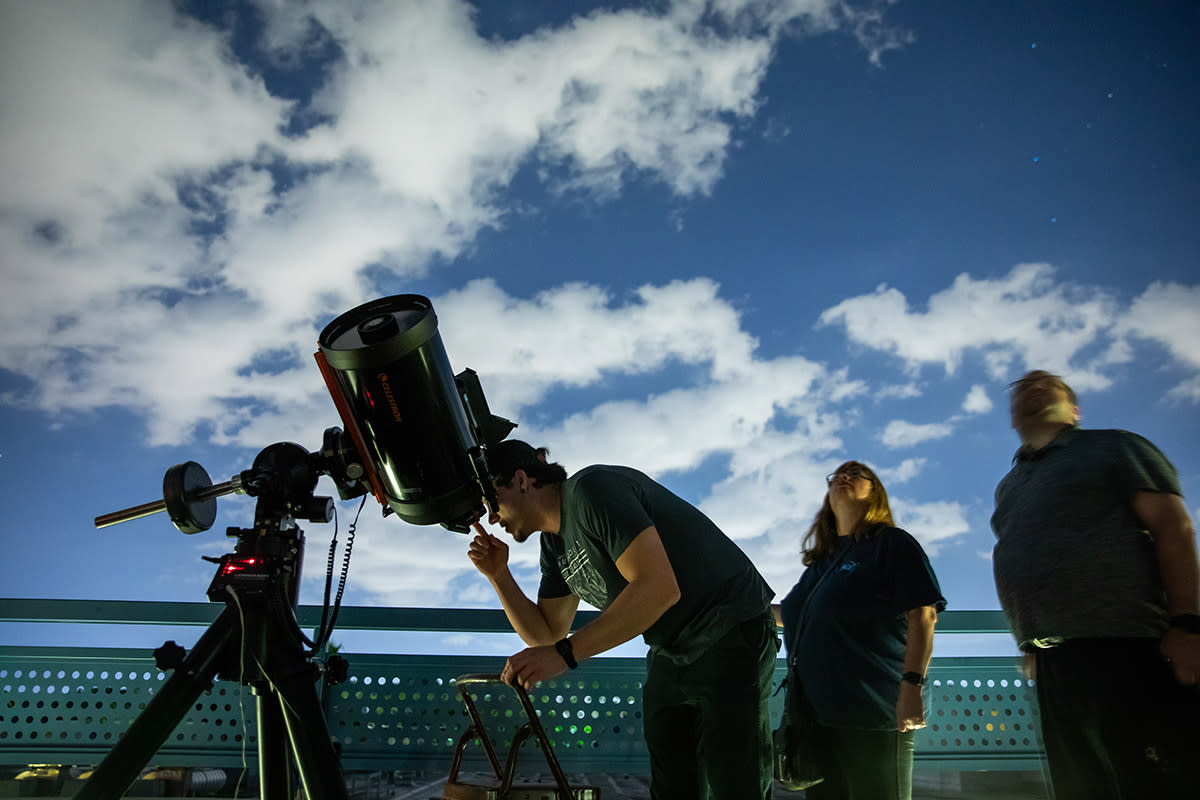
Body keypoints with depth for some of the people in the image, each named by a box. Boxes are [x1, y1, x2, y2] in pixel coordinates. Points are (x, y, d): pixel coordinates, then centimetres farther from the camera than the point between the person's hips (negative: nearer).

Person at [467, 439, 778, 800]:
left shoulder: (592, 489, -21)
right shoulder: (554, 544, 9)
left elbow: (659, 588, -32)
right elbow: (546, 635, 12)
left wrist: (565, 653, -31)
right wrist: (499, 575, -1)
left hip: (730, 636, -9)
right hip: (670, 655, 9)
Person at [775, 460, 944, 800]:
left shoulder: (892, 543, 2)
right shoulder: (820, 561, 21)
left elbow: (922, 615, -10)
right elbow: (787, 615, 35)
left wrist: (912, 685, -20)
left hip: (872, 710, -6)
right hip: (815, 710, 7)